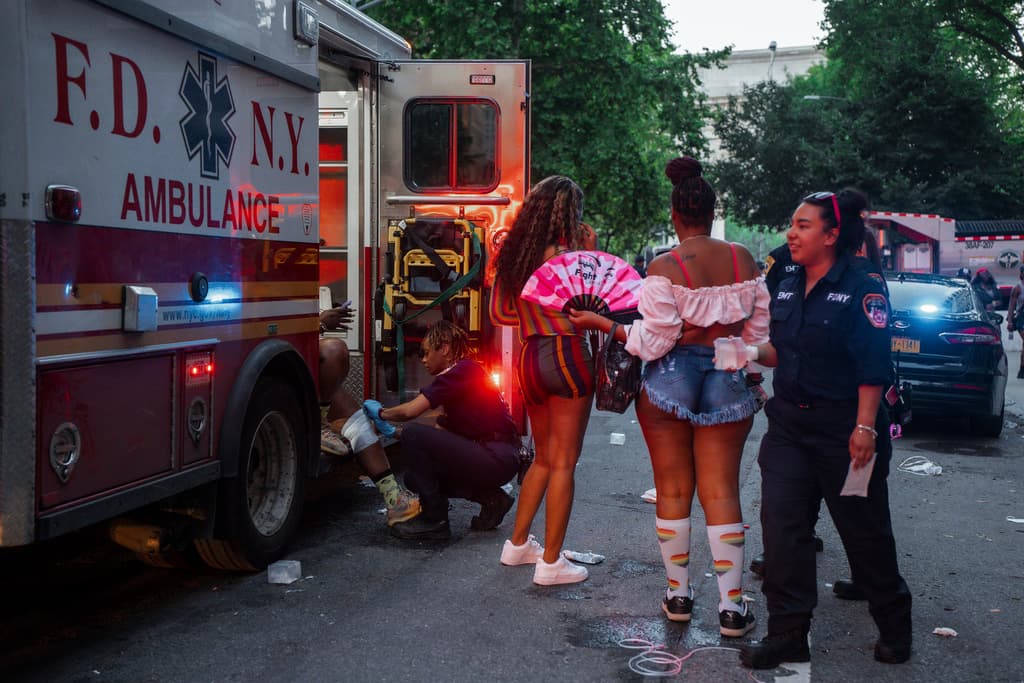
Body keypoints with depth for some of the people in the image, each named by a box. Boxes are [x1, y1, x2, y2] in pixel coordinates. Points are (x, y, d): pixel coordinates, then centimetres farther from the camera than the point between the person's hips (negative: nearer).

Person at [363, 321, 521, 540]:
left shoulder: (462, 370, -11)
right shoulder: (464, 373, 19)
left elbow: (410, 411, -18)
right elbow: (442, 431, 18)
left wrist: (381, 413, 2)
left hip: (497, 459, -10)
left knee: (414, 435, -15)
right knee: (415, 477, 11)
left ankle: (434, 520, -8)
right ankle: (490, 498, 10)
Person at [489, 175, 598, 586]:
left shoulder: (512, 255, 8)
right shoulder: (567, 255, -12)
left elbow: (499, 314, 13)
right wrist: (591, 254, -4)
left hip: (528, 359, 7)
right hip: (567, 356, -7)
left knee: (543, 458, 22)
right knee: (563, 463, 1)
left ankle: (518, 544, 28)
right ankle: (550, 563, 5)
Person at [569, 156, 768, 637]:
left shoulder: (664, 267, -13)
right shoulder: (743, 260, -1)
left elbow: (653, 342, -15)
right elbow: (760, 331, 4)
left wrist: (602, 323, -5)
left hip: (671, 379, -2)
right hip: (728, 382, 3)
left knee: (672, 491, 12)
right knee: (721, 493, 7)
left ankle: (678, 593, 22)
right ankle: (731, 605, 6)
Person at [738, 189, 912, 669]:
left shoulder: (862, 291, -12)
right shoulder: (787, 289, 9)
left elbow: (873, 368, -16)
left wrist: (865, 428, -21)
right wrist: (754, 351, -1)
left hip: (843, 428, -6)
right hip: (789, 425, 6)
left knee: (864, 530, 8)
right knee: (782, 524, 0)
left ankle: (894, 628, 29)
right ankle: (788, 633, 10)